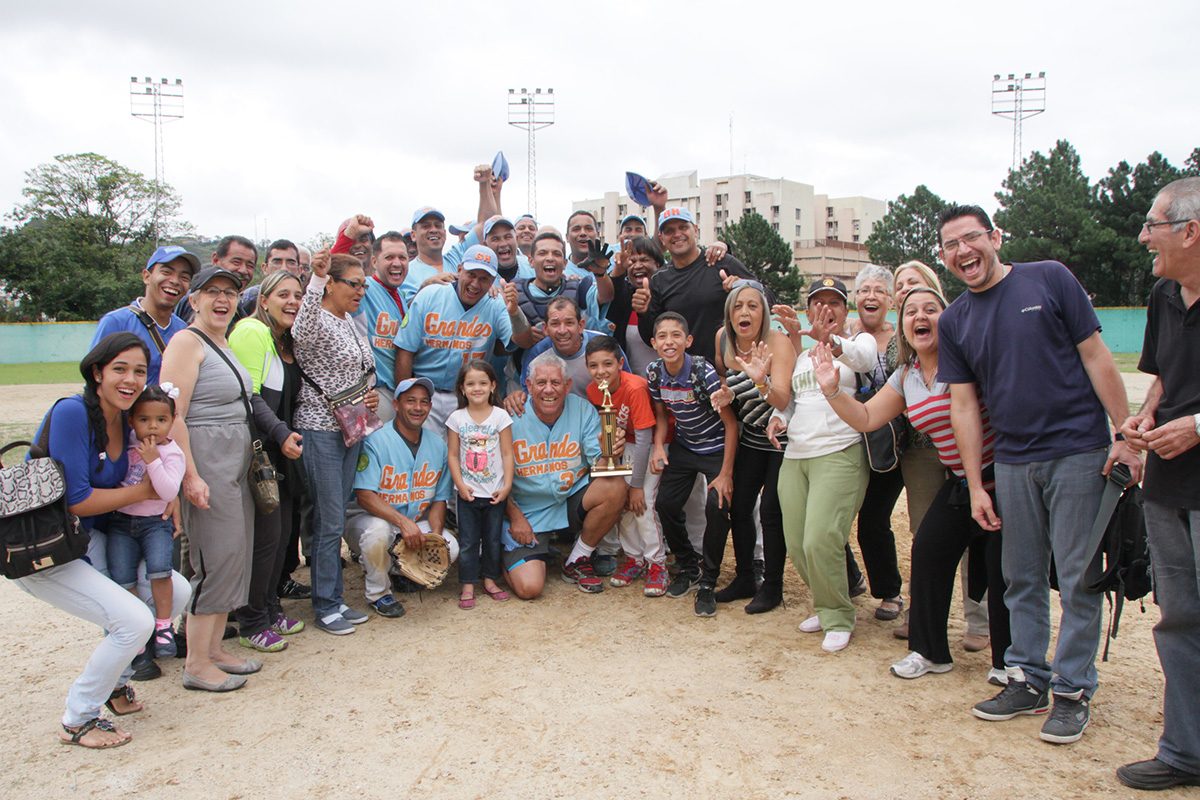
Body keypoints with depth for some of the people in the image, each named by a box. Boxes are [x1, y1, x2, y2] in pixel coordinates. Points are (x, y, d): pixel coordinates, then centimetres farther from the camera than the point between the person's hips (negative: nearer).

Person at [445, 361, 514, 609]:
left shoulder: (500, 416, -3)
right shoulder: (457, 418, -1)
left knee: (493, 539, 9)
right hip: (468, 493, 0)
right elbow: (453, 455, 1)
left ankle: (490, 581, 24)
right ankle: (468, 586, 13)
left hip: (495, 492, 0)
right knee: (467, 541, 4)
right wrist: (460, 485, -7)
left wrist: (507, 486, -7)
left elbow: (507, 454, -2)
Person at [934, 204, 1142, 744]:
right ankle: (1029, 679, 24)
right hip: (1012, 462, 4)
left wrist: (1125, 436, -7)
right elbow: (964, 405, 8)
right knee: (1021, 578, 11)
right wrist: (976, 486, 5)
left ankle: (1074, 689, 15)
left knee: (1077, 578, 2)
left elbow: (1095, 357, -2)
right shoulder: (953, 321, 7)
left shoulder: (1049, 279, -2)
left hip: (1078, 452, -3)